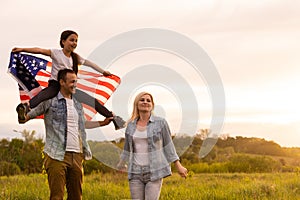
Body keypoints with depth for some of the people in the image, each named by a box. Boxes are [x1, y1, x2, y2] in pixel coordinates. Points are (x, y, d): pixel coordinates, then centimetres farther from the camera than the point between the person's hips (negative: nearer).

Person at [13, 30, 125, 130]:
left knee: (92, 101, 5)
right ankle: (27, 107, -65)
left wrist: (103, 71, 34)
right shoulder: (56, 53, -3)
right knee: (48, 93, -42)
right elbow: (40, 50, -15)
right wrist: (23, 49, -26)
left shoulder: (75, 57, 12)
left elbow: (89, 63, 23)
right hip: (55, 84, -6)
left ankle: (111, 116, 20)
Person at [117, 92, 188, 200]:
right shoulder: (131, 125, 7)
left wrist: (178, 166, -1)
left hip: (154, 172, -3)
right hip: (136, 172, 3)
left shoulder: (160, 122, -3)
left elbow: (168, 145, 2)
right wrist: (121, 164, 32)